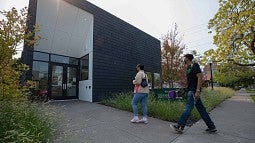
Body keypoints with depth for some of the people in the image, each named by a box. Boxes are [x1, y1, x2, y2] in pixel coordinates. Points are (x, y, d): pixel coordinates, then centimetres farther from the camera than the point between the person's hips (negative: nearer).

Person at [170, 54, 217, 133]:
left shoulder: (194, 65, -8)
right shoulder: (188, 68, 19)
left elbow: (200, 78, -17)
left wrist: (197, 91, -22)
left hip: (194, 91, -10)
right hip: (191, 90, 10)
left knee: (188, 108, -7)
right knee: (201, 109, 13)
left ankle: (179, 126, -2)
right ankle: (211, 127, 23)